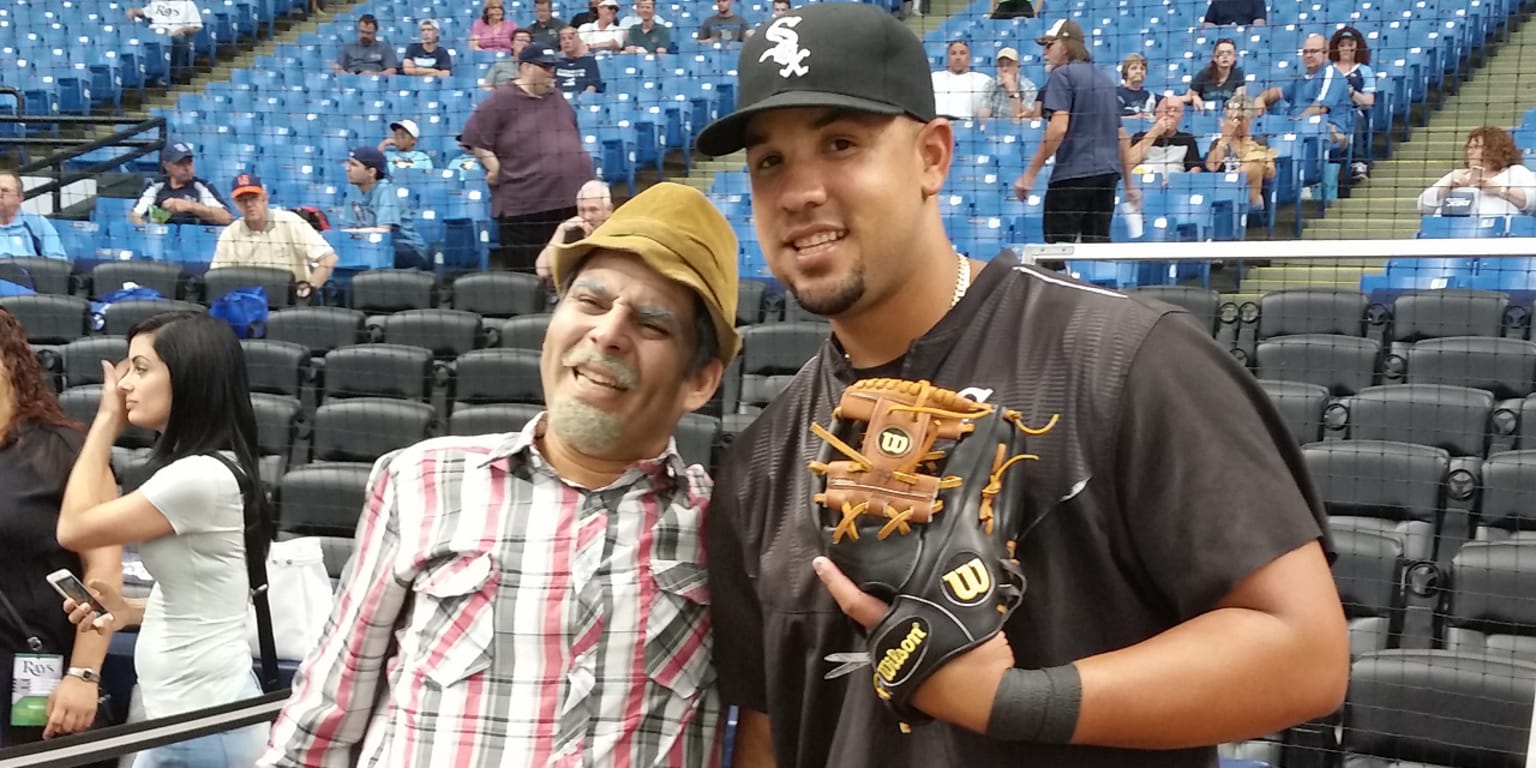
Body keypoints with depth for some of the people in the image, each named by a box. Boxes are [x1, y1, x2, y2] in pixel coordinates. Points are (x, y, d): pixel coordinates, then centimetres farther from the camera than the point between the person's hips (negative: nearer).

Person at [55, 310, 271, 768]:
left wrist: (106, 420, -6)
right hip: (200, 710, 10)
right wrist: (134, 610, 5)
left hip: (202, 722, -10)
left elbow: (74, 528, -12)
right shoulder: (203, 469, 11)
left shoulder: (199, 477, -21)